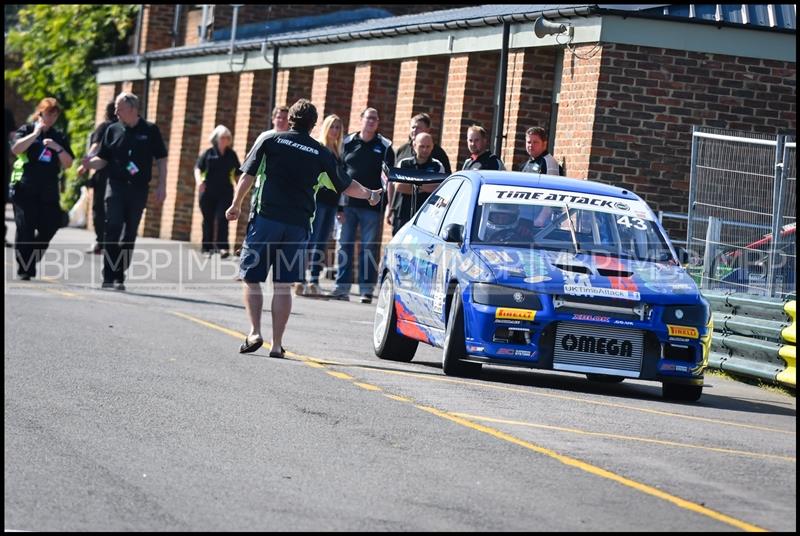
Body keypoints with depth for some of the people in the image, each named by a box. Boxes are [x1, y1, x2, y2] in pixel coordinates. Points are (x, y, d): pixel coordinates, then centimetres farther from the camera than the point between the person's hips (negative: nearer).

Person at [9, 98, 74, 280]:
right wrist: (36, 134, -14)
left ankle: (30, 263, 16)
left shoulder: (58, 137, 14)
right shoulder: (27, 130, 5)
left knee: (49, 227, -4)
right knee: (25, 229, -6)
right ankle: (24, 270, -2)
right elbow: (16, 149, -13)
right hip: (25, 189, -3)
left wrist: (57, 148, -8)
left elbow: (68, 163, 8)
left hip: (49, 192, 3)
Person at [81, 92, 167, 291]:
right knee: (112, 229, -11)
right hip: (116, 185, 0)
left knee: (130, 234, 4)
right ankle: (109, 276, -11)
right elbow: (103, 159, 10)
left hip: (139, 188, 0)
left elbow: (161, 159, 6)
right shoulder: (113, 130, 8)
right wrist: (90, 163, -12)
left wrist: (161, 185, -1)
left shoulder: (150, 130, 3)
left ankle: (119, 276, 11)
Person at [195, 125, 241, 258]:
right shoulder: (208, 153, 3)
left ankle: (222, 247, -14)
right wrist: (198, 180, -18)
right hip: (208, 192, 0)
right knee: (208, 220, 5)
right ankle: (207, 246, 14)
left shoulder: (231, 154, 8)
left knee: (222, 218, -12)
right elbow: (198, 167, 0)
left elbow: (238, 172, 14)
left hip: (225, 192, 0)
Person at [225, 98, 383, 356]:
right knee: (283, 285, 6)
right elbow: (345, 185, 20)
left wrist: (236, 205, 14)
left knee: (251, 277, 8)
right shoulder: (322, 154, 9)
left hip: (266, 218, -2)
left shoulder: (270, 141, 4)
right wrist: (370, 195, 38)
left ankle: (255, 333, -8)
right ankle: (277, 344, 4)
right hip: (298, 225, 2)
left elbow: (247, 175, 0)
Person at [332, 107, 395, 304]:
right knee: (344, 245, 3)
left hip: (371, 206, -2)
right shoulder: (348, 142, 10)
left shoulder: (384, 146, 5)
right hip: (348, 204, 2)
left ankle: (366, 289, 3)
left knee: (369, 248, -1)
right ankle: (342, 287, 8)